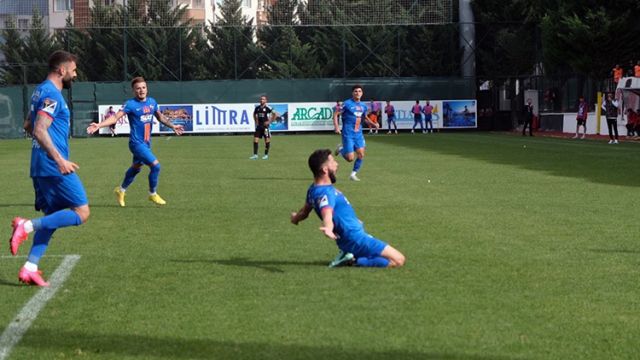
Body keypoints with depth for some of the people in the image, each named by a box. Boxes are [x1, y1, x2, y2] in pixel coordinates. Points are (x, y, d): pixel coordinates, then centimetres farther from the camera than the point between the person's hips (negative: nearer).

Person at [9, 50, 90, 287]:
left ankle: (29, 269, 5)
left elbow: (29, 127, 27)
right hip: (53, 167, -10)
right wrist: (59, 159, -28)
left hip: (40, 167, 10)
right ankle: (27, 226, -16)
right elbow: (39, 131, -22)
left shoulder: (41, 91, 17)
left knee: (52, 218, 12)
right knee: (81, 213, -7)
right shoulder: (52, 94, -13)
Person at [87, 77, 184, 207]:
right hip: (137, 143, -8)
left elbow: (160, 117, 21)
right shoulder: (130, 104, -16)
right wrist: (98, 125, -37)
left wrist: (172, 126, 25)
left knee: (136, 167, 23)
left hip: (146, 142, 8)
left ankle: (121, 190, 45)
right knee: (155, 165, -14)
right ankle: (152, 194, 6)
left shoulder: (152, 102, 3)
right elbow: (115, 117, -24)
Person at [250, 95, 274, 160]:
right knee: (255, 139, -3)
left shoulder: (267, 108, -8)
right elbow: (254, 114, 26)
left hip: (265, 125, -5)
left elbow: (274, 114, -8)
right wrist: (256, 121, 13)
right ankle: (255, 155, 0)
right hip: (259, 125, 5)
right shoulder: (257, 108, 7)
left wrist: (269, 121, -10)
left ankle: (266, 155, 12)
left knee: (267, 140, 2)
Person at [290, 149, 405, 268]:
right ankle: (354, 261, -16)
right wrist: (327, 228, -66)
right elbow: (327, 216, -44)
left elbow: (305, 211, 23)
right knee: (398, 260, -16)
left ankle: (350, 255, 11)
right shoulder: (325, 193, -26)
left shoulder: (313, 190, 5)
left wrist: (295, 217, 46)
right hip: (356, 239, -10)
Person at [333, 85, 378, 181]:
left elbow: (365, 118, 25)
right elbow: (336, 114, -6)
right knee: (350, 158, -8)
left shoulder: (363, 106, 9)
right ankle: (341, 149, 24)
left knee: (361, 154, -8)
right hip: (348, 134, -5)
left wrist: (373, 124, 8)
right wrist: (336, 127, -17)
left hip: (358, 134, 5)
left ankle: (353, 174, 10)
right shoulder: (347, 104, -9)